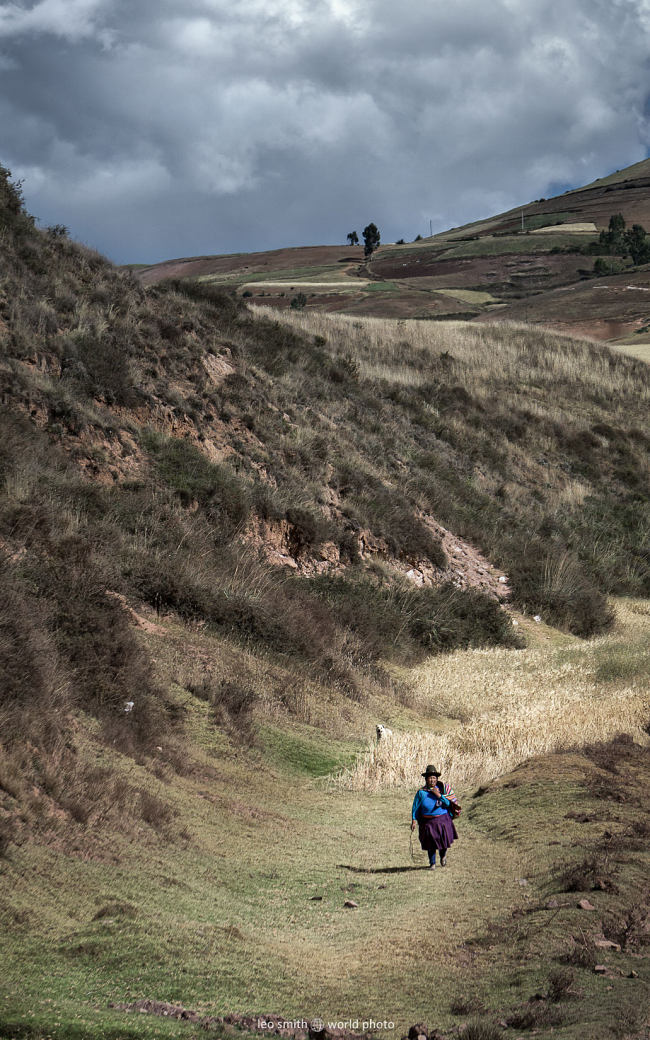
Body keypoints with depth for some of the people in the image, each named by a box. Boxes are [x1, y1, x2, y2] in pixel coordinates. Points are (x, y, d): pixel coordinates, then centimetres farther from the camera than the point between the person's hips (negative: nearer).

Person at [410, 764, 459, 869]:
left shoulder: (442, 789, -2)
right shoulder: (421, 792, -5)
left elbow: (448, 803, -6)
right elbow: (415, 807, -1)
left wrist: (439, 795, -19)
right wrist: (413, 820, -8)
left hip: (442, 820, 1)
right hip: (428, 821, -1)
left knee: (444, 840, 5)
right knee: (431, 844, 2)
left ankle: (443, 856, 37)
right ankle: (432, 863, 20)